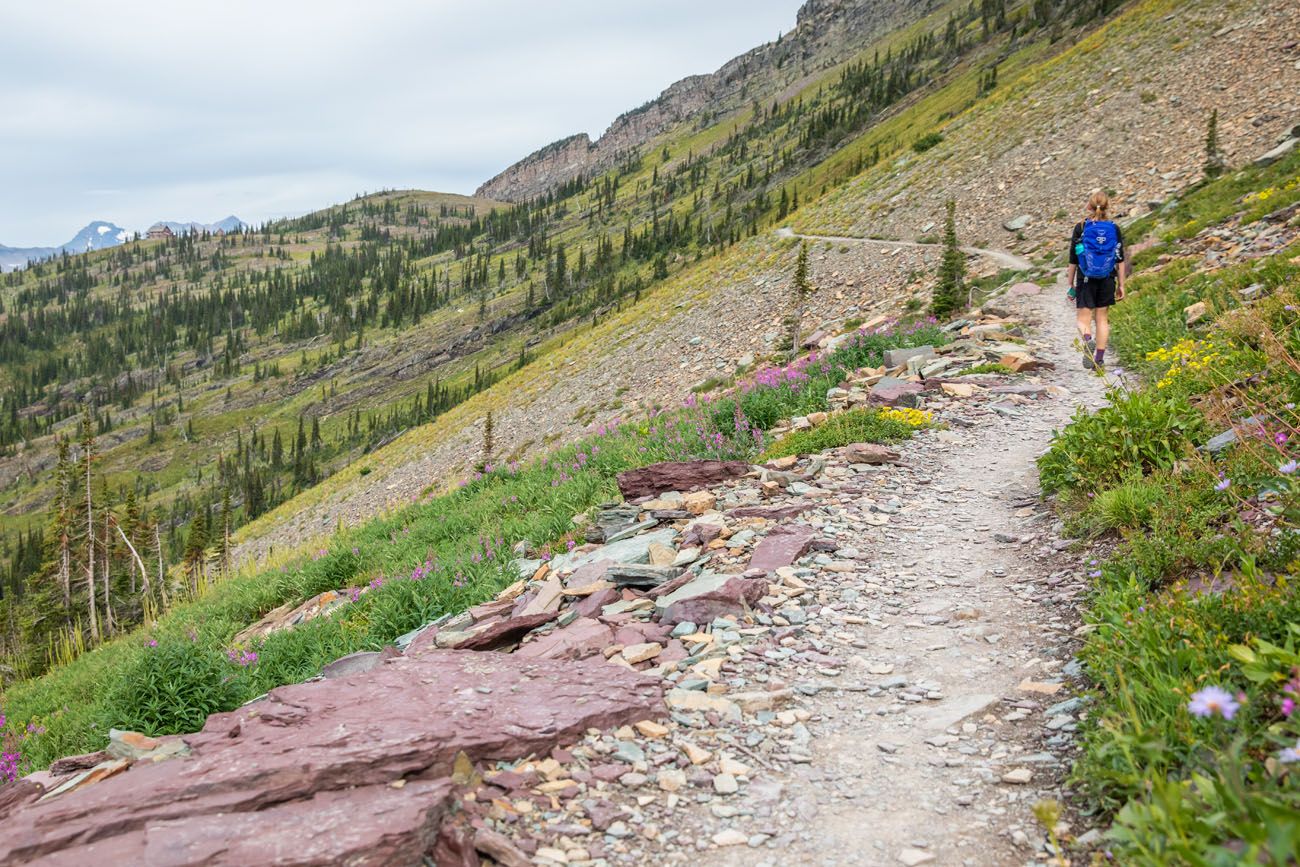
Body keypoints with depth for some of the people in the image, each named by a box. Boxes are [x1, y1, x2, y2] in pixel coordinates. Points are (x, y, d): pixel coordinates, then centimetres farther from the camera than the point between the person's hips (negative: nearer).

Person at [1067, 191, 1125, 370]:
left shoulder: (1080, 228, -5)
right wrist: (1121, 285, 11)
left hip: (1086, 280, -2)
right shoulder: (1115, 229, 1)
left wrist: (1071, 284, 5)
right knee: (1102, 318, 11)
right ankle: (1099, 359, 11)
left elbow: (1073, 260, -3)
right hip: (1107, 281, 2)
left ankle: (1088, 340, -30)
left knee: (1083, 318, 2)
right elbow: (1120, 260, 3)